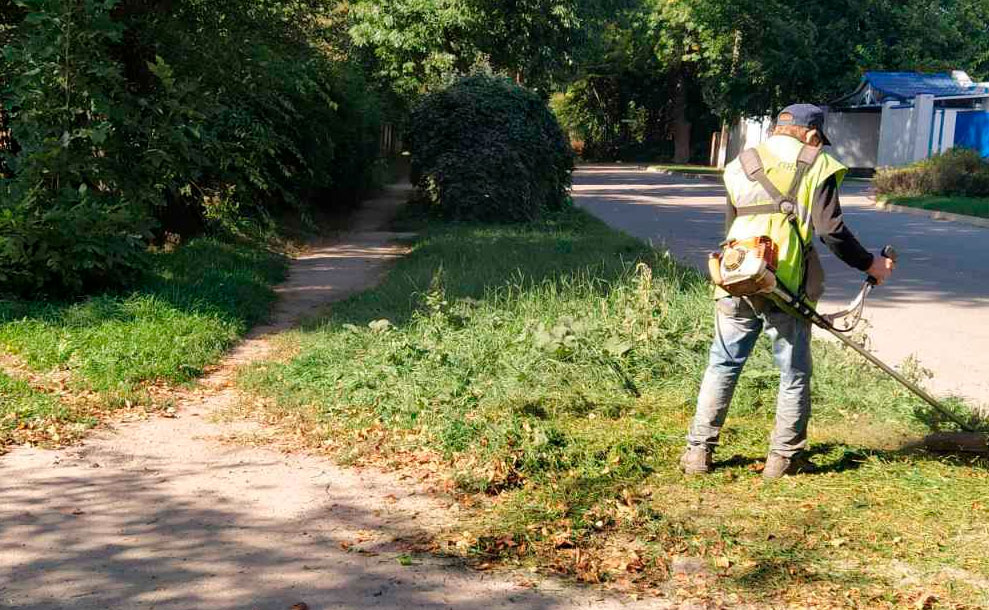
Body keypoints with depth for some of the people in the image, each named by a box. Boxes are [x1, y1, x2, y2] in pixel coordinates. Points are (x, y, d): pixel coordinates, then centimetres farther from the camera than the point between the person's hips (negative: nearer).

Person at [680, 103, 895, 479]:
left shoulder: (742, 164, 15)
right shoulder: (817, 166, 1)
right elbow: (832, 231, -7)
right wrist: (870, 265, 6)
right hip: (788, 288, -3)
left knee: (722, 367, 12)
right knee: (794, 375, 10)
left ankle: (699, 452, 11)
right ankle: (784, 458, 15)